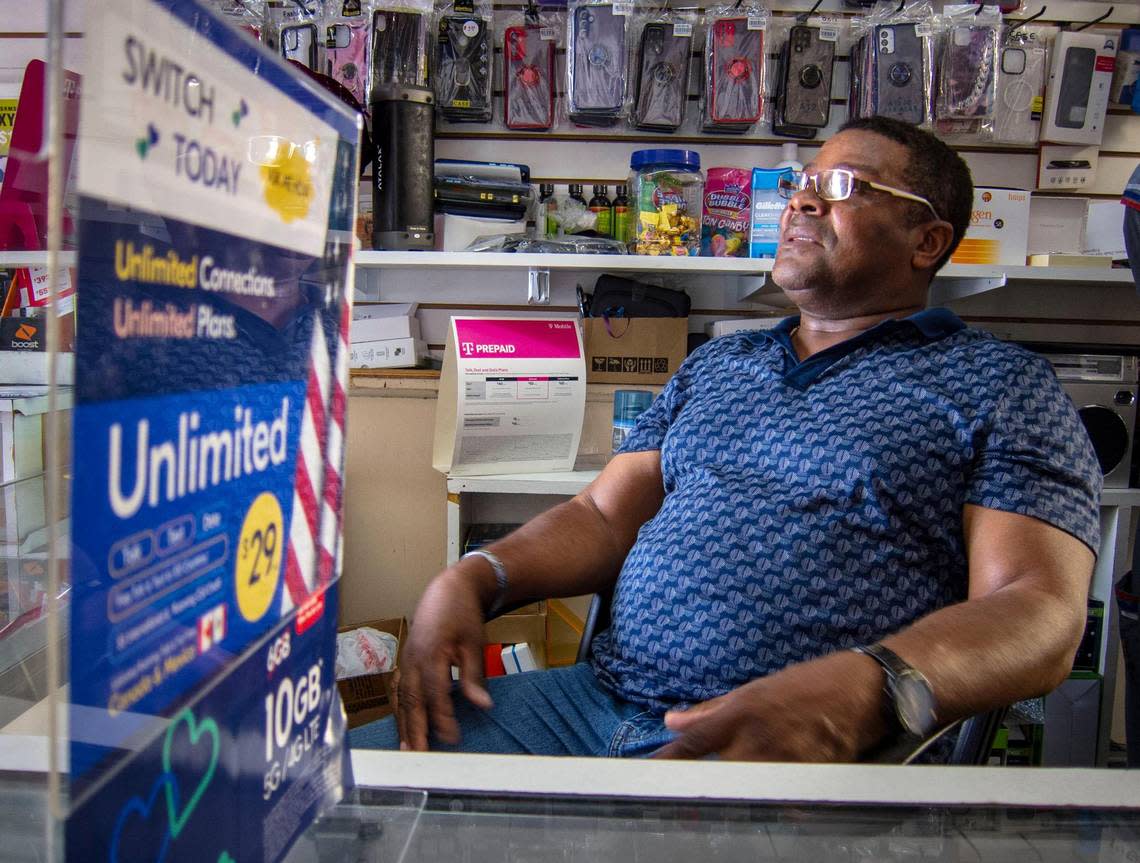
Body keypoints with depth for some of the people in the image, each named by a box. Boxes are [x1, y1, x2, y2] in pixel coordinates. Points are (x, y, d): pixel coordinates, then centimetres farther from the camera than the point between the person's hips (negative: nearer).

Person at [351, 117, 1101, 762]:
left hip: (807, 743, -5)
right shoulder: (715, 364, 21)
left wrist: (862, 692, -27)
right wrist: (473, 578, -1)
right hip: (595, 698, 6)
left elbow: (1041, 612, -7)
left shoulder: (1001, 384, 4)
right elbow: (603, 515, 18)